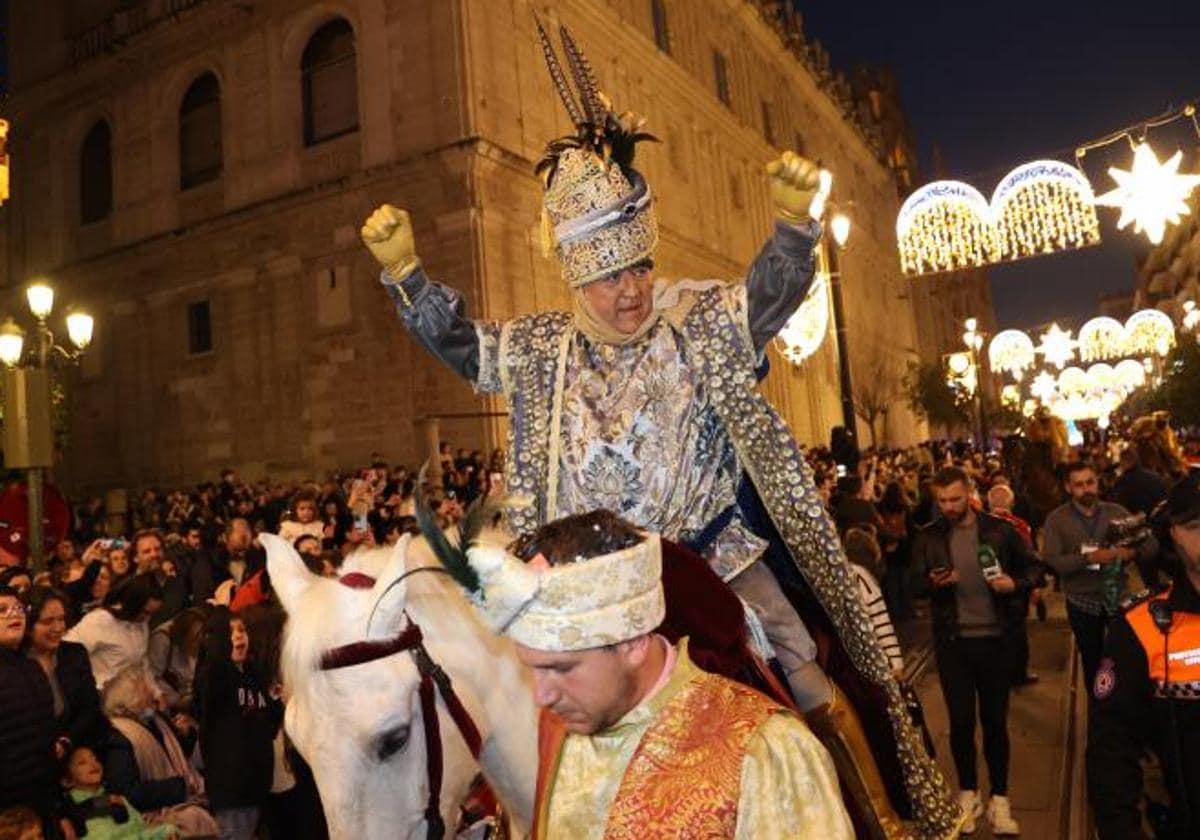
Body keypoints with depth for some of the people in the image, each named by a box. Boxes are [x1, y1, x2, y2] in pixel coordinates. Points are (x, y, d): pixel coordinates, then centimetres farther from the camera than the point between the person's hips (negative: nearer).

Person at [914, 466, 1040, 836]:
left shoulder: (999, 529, -3)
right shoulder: (928, 537, 0)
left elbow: (1031, 566, 6)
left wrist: (1015, 584, -14)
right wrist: (933, 583, -18)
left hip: (995, 637, 0)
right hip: (951, 639, 1)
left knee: (995, 720, 10)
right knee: (961, 721, 7)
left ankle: (999, 798, 24)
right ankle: (968, 793, 26)